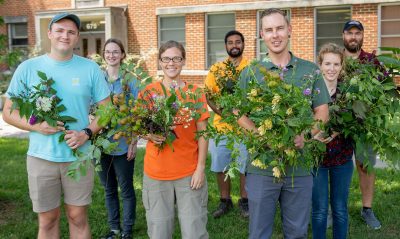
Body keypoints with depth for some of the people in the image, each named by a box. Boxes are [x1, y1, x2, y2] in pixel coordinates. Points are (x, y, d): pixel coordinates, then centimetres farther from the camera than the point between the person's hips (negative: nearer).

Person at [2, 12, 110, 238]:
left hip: (79, 156, 0)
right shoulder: (28, 68, -1)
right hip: (41, 157, 0)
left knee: (78, 218, 12)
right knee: (48, 220, 12)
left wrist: (87, 133, -13)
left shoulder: (91, 69, -1)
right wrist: (35, 126, -16)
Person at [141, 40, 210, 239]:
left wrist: (200, 168, -5)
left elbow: (202, 132, 1)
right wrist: (149, 135, -14)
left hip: (189, 172, -1)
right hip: (155, 172, 1)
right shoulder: (148, 92, 1)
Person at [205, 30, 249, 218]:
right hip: (221, 125, 3)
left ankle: (244, 201, 24)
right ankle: (225, 201, 26)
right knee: (220, 166, 10)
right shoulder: (216, 68, 6)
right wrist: (221, 111, -14)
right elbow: (208, 95, 2)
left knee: (245, 167, 6)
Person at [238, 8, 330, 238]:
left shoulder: (310, 70, 5)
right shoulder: (251, 72, 2)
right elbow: (240, 114, 0)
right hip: (261, 165, -1)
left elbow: (322, 111, 5)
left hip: (300, 166, 1)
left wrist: (305, 135, -15)